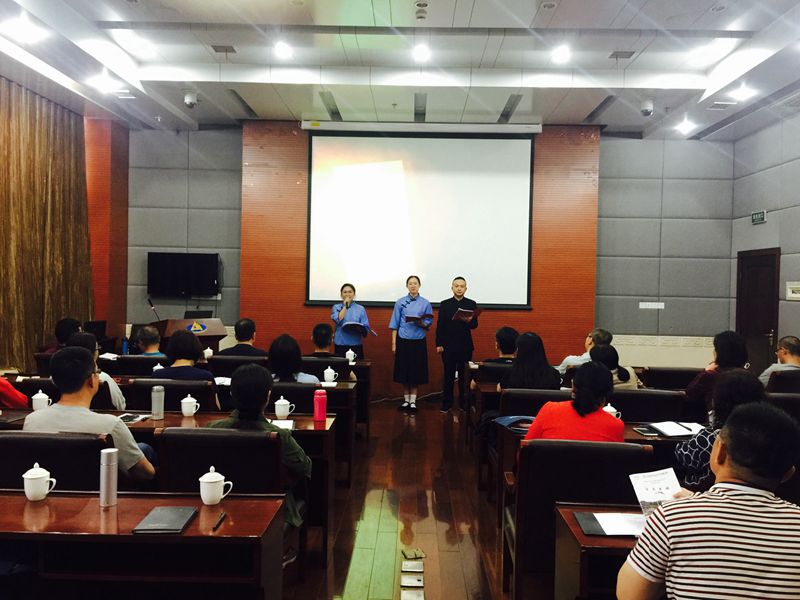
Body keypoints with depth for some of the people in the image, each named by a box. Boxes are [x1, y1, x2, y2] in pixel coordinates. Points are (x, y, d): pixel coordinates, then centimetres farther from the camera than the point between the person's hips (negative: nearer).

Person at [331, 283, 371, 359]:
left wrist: (360, 328, -20)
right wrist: (345, 306, -7)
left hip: (356, 344, 1)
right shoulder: (336, 307, 7)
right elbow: (338, 320, -13)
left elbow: (366, 328, 2)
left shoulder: (360, 309, 7)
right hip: (341, 344, 0)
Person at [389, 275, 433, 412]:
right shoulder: (400, 302, 2)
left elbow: (429, 323, 5)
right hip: (403, 340, 0)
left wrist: (421, 323, -17)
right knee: (403, 371, 5)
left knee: (416, 372, 2)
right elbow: (395, 324, 2)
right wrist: (394, 343, -2)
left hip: (418, 342, 0)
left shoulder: (425, 303, 3)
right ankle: (406, 400, 17)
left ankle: (413, 401, 10)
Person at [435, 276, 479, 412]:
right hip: (448, 345, 0)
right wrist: (439, 344, -3)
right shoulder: (444, 304, 6)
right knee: (448, 375, 5)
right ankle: (446, 403, 11)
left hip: (465, 346, 0)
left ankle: (464, 403, 13)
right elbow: (440, 325, 3)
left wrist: (469, 321, -24)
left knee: (464, 375, 4)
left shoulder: (471, 304, 5)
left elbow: (475, 325, -1)